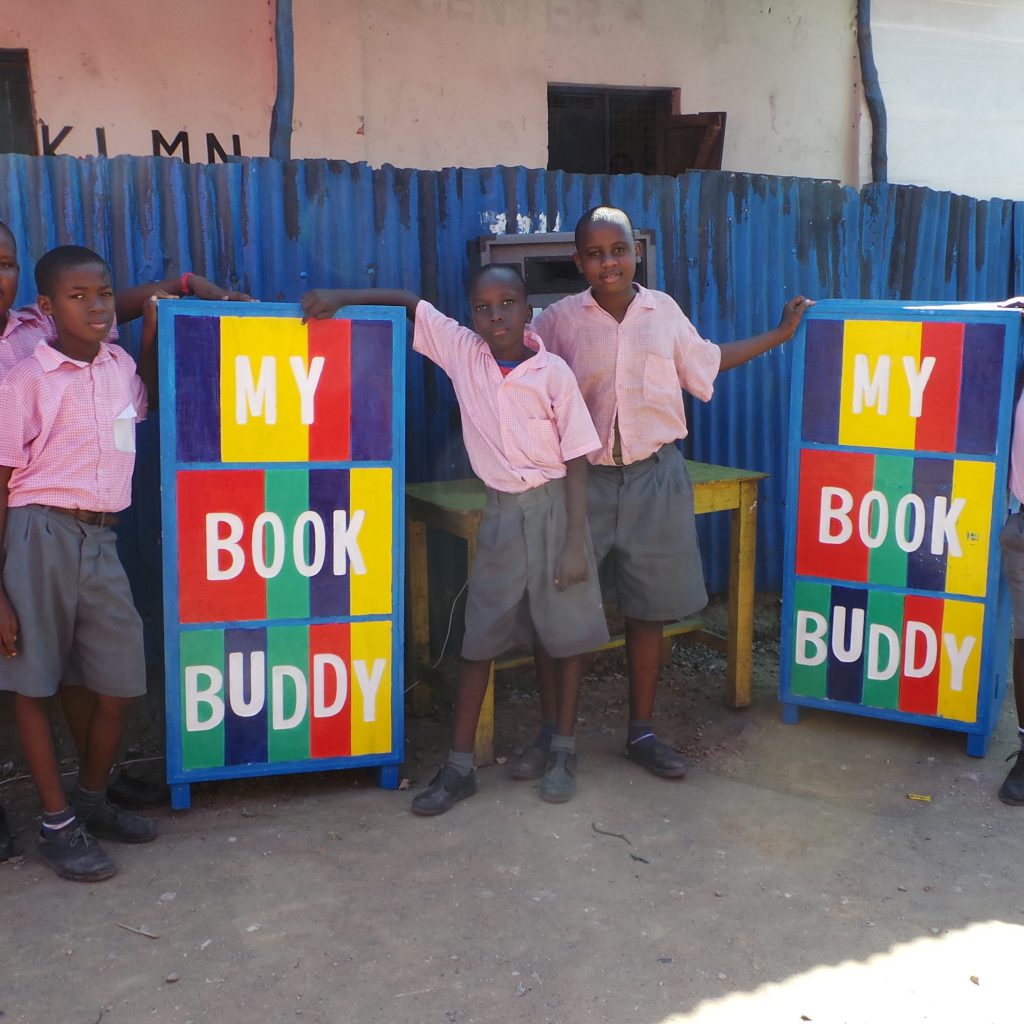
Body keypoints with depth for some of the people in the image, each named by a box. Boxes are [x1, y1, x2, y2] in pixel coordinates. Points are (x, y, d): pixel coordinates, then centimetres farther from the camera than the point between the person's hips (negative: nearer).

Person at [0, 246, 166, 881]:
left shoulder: (119, 366, 10)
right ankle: (58, 823, 17)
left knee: (117, 685, 7)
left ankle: (93, 800, 29)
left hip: (100, 541, 5)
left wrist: (155, 319, 22)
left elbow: (148, 403, 35)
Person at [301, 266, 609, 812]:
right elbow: (411, 302, 7)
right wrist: (341, 297, -6)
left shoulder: (553, 373, -12)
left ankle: (563, 751, 24)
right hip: (500, 511, 3)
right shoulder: (462, 351, -3)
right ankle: (459, 765, 13)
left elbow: (576, 459, -9)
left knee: (565, 634, 7)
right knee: (479, 637, 5)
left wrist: (576, 543, -11)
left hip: (552, 506, -3)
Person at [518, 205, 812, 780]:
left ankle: (642, 732, 25)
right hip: (582, 479, -2)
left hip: (655, 478, 2)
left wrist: (780, 335, 26)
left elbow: (705, 363, 21)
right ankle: (550, 733, 17)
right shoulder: (560, 320, -1)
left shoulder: (665, 311, 6)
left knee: (649, 610, 9)